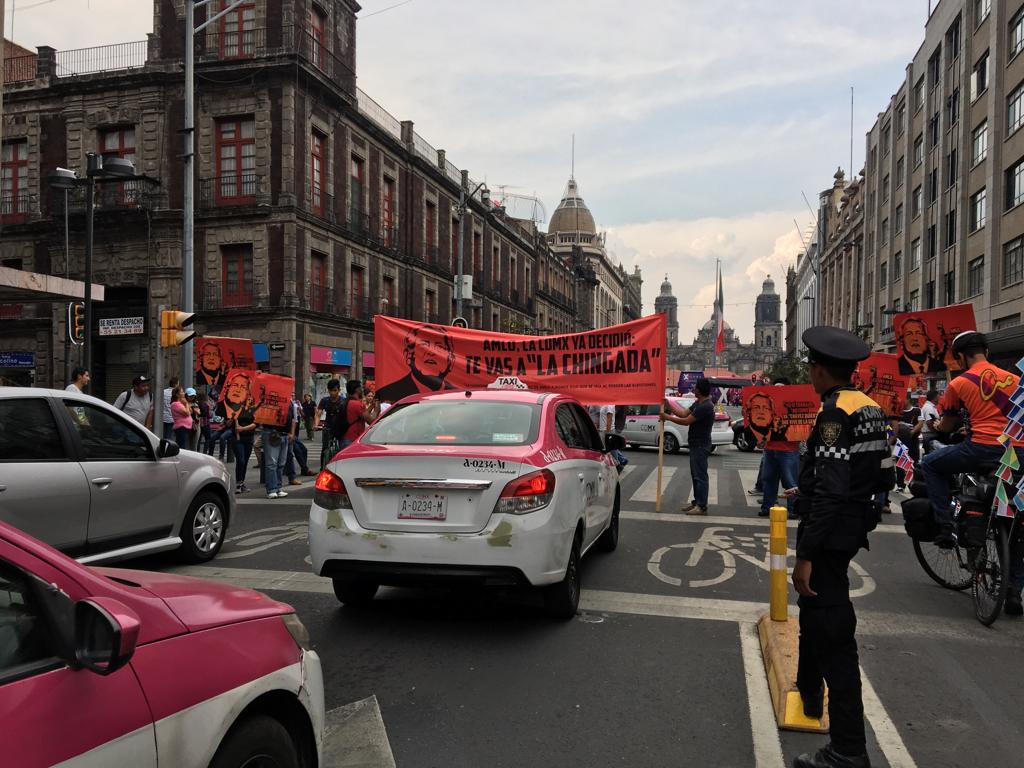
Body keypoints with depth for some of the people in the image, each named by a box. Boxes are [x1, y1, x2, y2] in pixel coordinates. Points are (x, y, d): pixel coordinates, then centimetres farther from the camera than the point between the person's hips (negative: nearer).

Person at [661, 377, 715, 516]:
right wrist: (668, 405, 8)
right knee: (696, 474, 14)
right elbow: (684, 413, 12)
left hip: (700, 446, -10)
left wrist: (667, 417, -9)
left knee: (700, 475, -7)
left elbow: (686, 421, -20)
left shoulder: (705, 407, -21)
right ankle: (696, 502, 22)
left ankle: (701, 506, -4)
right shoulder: (699, 404, 12)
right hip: (696, 445, 10)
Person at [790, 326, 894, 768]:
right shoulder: (869, 408, 7)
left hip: (830, 535, -10)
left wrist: (805, 556, -24)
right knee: (814, 611, 27)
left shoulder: (835, 413, -21)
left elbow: (829, 492, -27)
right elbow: (881, 477, 13)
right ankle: (810, 693, 47)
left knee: (832, 633, -3)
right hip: (852, 528, 10)